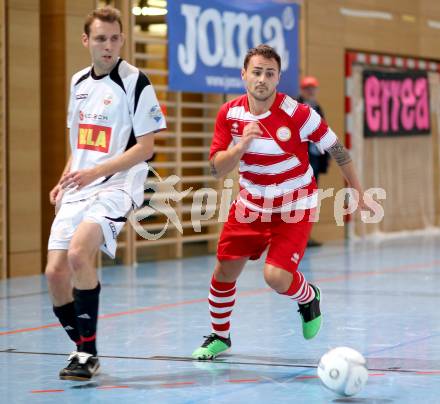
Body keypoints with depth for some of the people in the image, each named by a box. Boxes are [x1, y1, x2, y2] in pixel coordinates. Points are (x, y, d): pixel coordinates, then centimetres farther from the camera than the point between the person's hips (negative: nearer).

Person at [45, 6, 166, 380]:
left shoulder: (135, 82, -8)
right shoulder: (79, 82, 13)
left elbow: (145, 147, -10)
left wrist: (95, 172, -19)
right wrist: (64, 181, 12)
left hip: (116, 186, -7)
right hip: (77, 191, 7)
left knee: (78, 253, -29)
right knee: (56, 272, -2)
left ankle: (89, 353, -18)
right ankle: (83, 350, 17)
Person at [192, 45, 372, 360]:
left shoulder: (297, 113, -20)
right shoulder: (230, 113, -8)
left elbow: (337, 150, -8)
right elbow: (217, 168, -8)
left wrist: (359, 193, -3)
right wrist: (240, 146, -27)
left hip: (294, 208, -4)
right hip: (250, 205, 4)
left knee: (276, 276, -19)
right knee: (223, 273, 4)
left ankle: (309, 297, 17)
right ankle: (220, 336, 29)